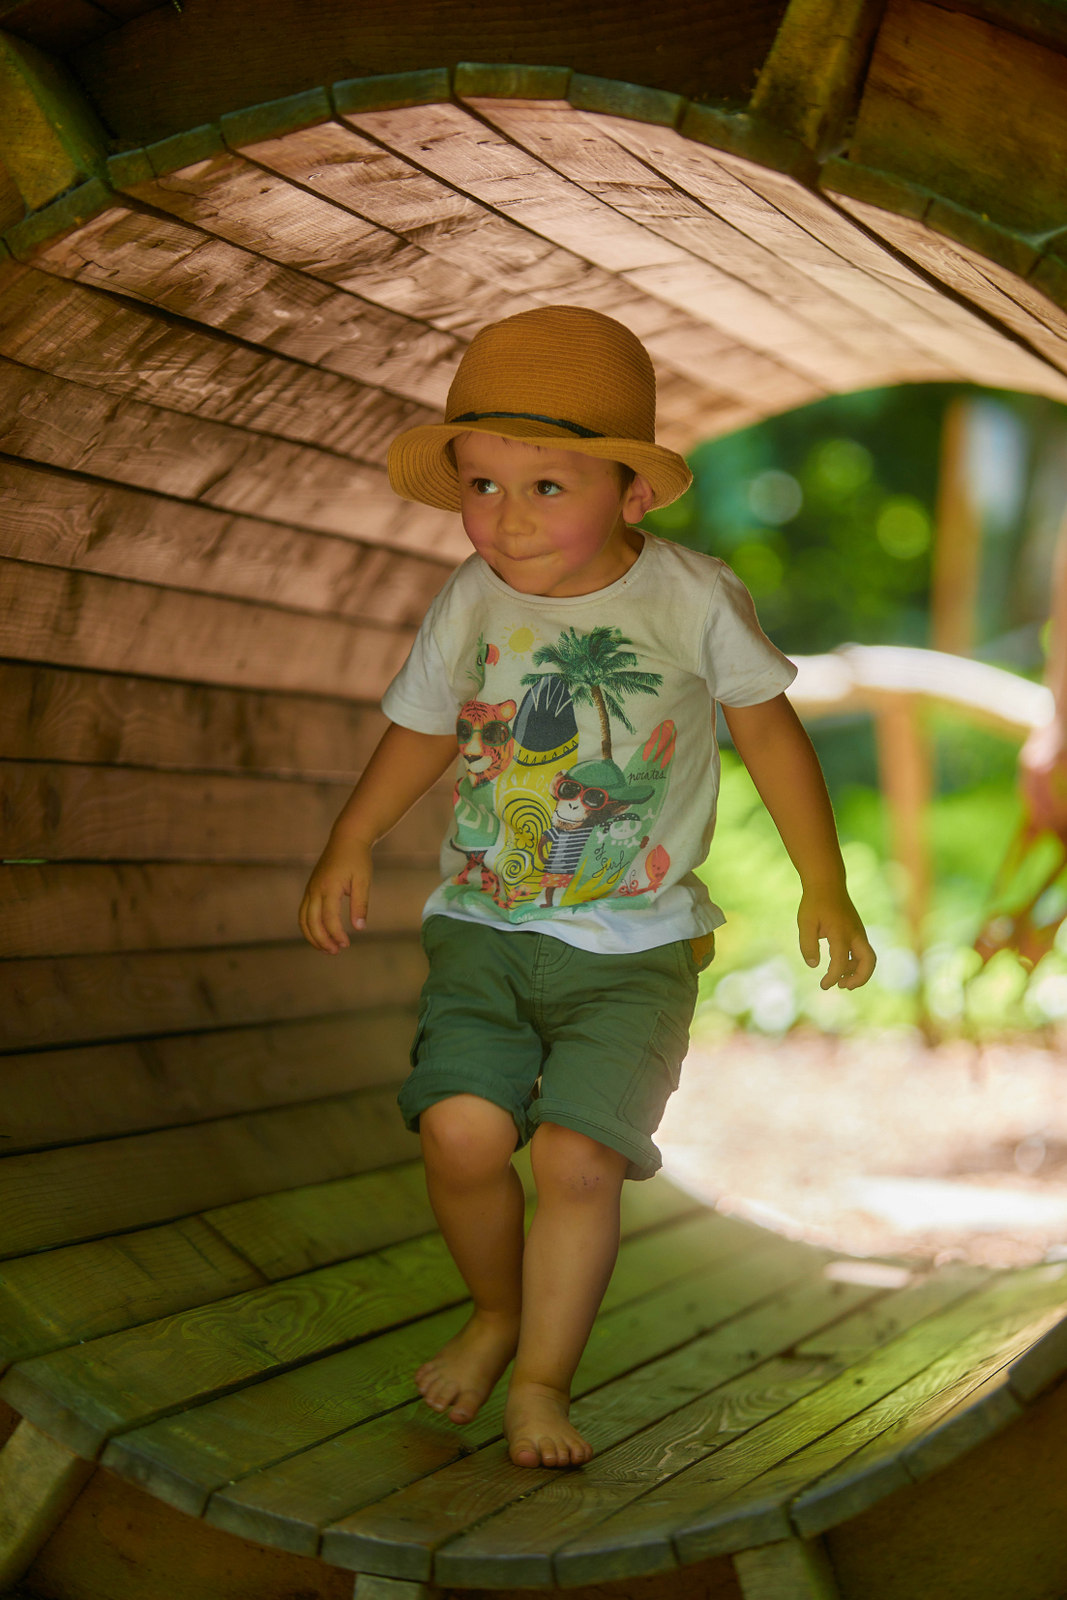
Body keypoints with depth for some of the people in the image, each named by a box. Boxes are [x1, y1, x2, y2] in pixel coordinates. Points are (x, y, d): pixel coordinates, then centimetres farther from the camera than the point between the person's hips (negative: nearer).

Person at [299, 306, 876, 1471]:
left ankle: (542, 1377, 7)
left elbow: (766, 726, 5)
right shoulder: (471, 602, 0)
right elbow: (424, 730, 17)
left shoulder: (693, 598, -7)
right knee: (461, 1129, -15)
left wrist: (823, 885, 4)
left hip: (634, 947, -2)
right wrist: (350, 844, 7)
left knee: (579, 1152, -15)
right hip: (484, 925, 2)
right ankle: (495, 1311, 16)